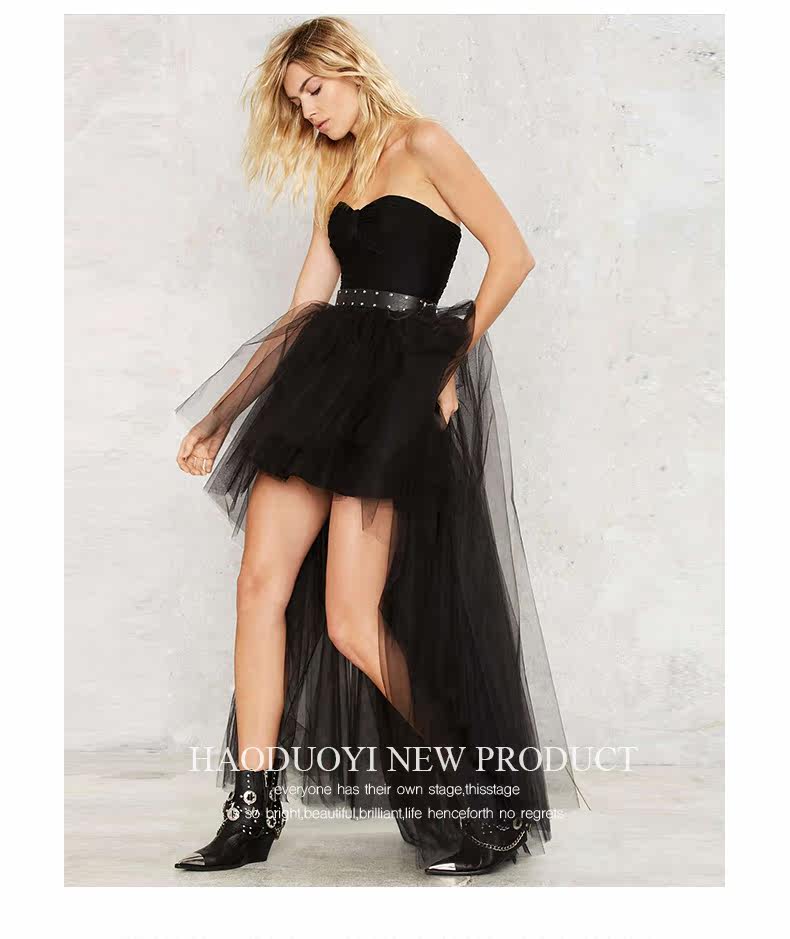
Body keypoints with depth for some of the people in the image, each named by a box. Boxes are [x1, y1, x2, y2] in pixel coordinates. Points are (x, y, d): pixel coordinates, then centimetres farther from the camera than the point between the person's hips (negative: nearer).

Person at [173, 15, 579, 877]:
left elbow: (513, 255, -8)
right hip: (321, 377, 7)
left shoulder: (422, 144, 2)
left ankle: (490, 800, 6)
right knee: (261, 584, -4)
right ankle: (251, 813, 7)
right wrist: (218, 418, 15)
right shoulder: (336, 177, 23)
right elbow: (301, 311, 19)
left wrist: (451, 365, -8)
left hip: (399, 382, -7)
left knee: (353, 625, -12)